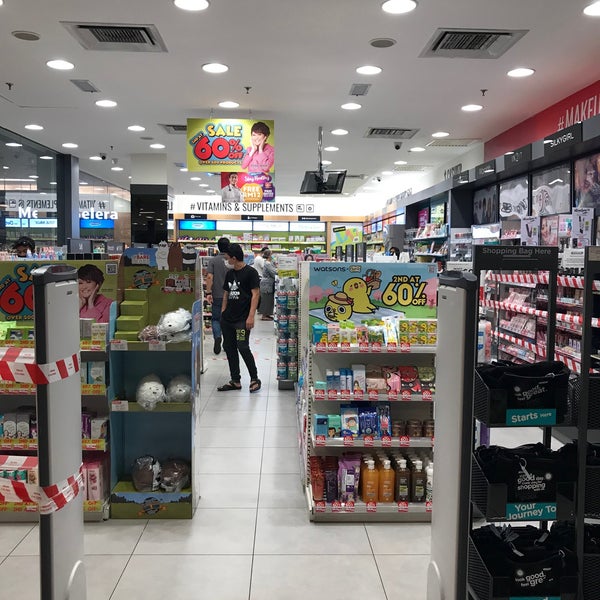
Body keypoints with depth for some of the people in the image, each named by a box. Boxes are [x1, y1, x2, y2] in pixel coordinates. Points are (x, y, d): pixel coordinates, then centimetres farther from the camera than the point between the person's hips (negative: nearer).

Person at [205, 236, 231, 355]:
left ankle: (217, 337, -15)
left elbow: (209, 277, -14)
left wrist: (208, 293, -11)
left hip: (217, 296, -2)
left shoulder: (213, 260, -6)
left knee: (215, 318, 10)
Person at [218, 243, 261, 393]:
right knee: (229, 348, 9)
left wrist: (251, 316, -17)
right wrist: (222, 313, 14)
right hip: (227, 319, 8)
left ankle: (255, 379, 6)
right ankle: (235, 381, 19)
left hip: (243, 319, -8)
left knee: (243, 348, -11)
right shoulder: (230, 273, 15)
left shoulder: (250, 272, -6)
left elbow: (255, 294, -11)